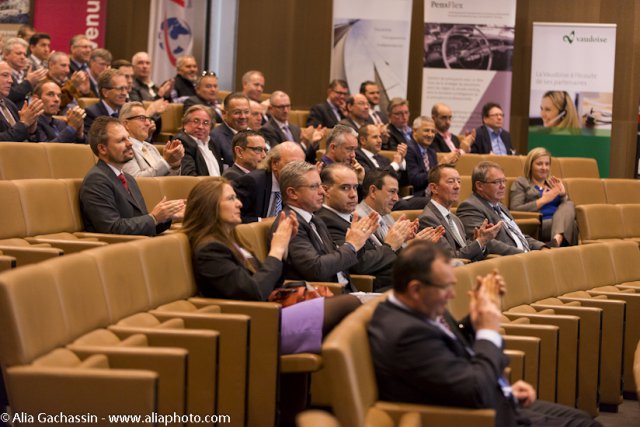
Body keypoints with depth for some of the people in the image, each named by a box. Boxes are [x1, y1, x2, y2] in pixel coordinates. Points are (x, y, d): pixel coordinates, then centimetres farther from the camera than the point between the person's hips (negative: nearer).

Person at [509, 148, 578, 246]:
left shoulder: (553, 184, 31)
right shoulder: (520, 183, 15)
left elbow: (569, 207, 24)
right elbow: (515, 209, -2)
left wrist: (563, 194, 4)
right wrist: (543, 200, -6)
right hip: (538, 226, -5)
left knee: (569, 205, -31)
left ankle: (558, 238, -58)